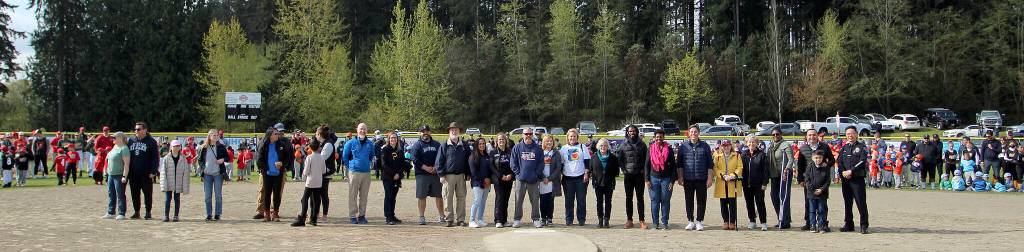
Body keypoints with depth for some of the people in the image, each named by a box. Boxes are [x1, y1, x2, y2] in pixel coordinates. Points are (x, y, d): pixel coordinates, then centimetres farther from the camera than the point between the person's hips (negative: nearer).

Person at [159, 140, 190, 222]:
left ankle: (176, 216, 12)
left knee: (177, 199, 6)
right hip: (169, 184, -1)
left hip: (178, 184, 1)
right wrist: (164, 184, -10)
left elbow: (185, 173, 2)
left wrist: (185, 187, -3)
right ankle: (166, 216, 8)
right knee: (167, 199, 1)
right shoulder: (166, 158, 0)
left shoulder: (183, 159, 1)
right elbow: (163, 172, -2)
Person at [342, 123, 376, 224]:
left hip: (366, 173, 3)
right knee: (353, 195, -3)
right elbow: (344, 156, 8)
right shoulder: (351, 143, -1)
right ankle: (353, 216, 2)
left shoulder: (370, 143, 9)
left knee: (364, 196, 6)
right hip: (354, 172, -3)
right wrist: (350, 166, 9)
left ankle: (362, 215, 14)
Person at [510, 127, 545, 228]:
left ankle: (536, 219, 12)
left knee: (535, 200, 4)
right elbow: (513, 163, 3)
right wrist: (518, 172, -6)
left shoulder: (538, 148, 7)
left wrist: (537, 173, -4)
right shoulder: (517, 147, 5)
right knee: (518, 200, 2)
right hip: (520, 179, -1)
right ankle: (517, 219, 9)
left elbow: (541, 163, 5)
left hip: (534, 179, 1)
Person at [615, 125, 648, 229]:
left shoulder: (642, 144, 5)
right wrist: (623, 169, -3)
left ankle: (641, 220, 4)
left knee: (640, 197, 2)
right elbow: (618, 157, 6)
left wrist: (643, 169, -3)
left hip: (639, 174, 0)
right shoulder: (623, 144, 4)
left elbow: (646, 158, 7)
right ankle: (629, 220, 11)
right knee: (629, 198, 5)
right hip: (628, 174, 0)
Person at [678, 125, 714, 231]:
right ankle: (690, 221, 13)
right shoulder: (683, 146, 6)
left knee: (701, 201, 2)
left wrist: (709, 178, -1)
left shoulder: (705, 146, 5)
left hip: (701, 178, 0)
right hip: (688, 179, 1)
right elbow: (680, 164, 8)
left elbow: (710, 164, 5)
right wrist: (680, 177, 2)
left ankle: (699, 221, 10)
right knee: (689, 201, 5)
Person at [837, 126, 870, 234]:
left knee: (861, 203, -7)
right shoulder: (844, 148, 16)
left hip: (858, 178, -5)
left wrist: (851, 171, -17)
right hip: (845, 179, 5)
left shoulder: (861, 147, 1)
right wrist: (843, 172, -10)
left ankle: (864, 226, -4)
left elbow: (862, 162, -10)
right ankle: (848, 224, 16)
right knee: (847, 202, 8)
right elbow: (839, 162, 9)